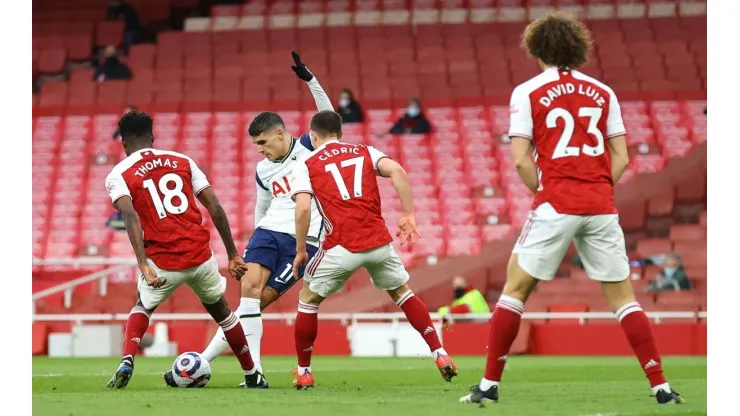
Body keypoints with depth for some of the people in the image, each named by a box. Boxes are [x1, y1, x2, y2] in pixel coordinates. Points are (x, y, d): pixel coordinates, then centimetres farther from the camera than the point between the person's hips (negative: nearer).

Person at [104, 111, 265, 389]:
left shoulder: (118, 175, 3)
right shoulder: (183, 161, 13)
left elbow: (131, 216, -16)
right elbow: (215, 207, 7)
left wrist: (143, 265, -23)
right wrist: (233, 255, 12)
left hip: (162, 261, -2)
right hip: (200, 256, 2)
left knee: (142, 308, 27)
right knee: (220, 310, 28)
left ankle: (126, 362, 3)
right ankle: (253, 376, 32)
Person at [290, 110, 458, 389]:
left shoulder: (305, 166, 8)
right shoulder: (365, 153, 16)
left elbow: (303, 209, -7)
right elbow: (397, 171, -2)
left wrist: (300, 250, 2)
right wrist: (408, 216, 0)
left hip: (341, 246, -3)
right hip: (379, 241, 3)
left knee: (308, 299, 18)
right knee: (402, 293, 25)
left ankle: (303, 372, 19)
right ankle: (440, 355, 17)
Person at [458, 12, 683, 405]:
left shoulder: (527, 92, 1)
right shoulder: (602, 92, 10)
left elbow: (521, 159, -6)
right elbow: (621, 158, 8)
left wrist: (542, 191, 7)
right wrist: (598, 191, 13)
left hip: (555, 206, -3)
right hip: (601, 207, 3)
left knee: (515, 288, 8)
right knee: (622, 296, 9)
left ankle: (489, 384, 5)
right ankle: (660, 386, 2)